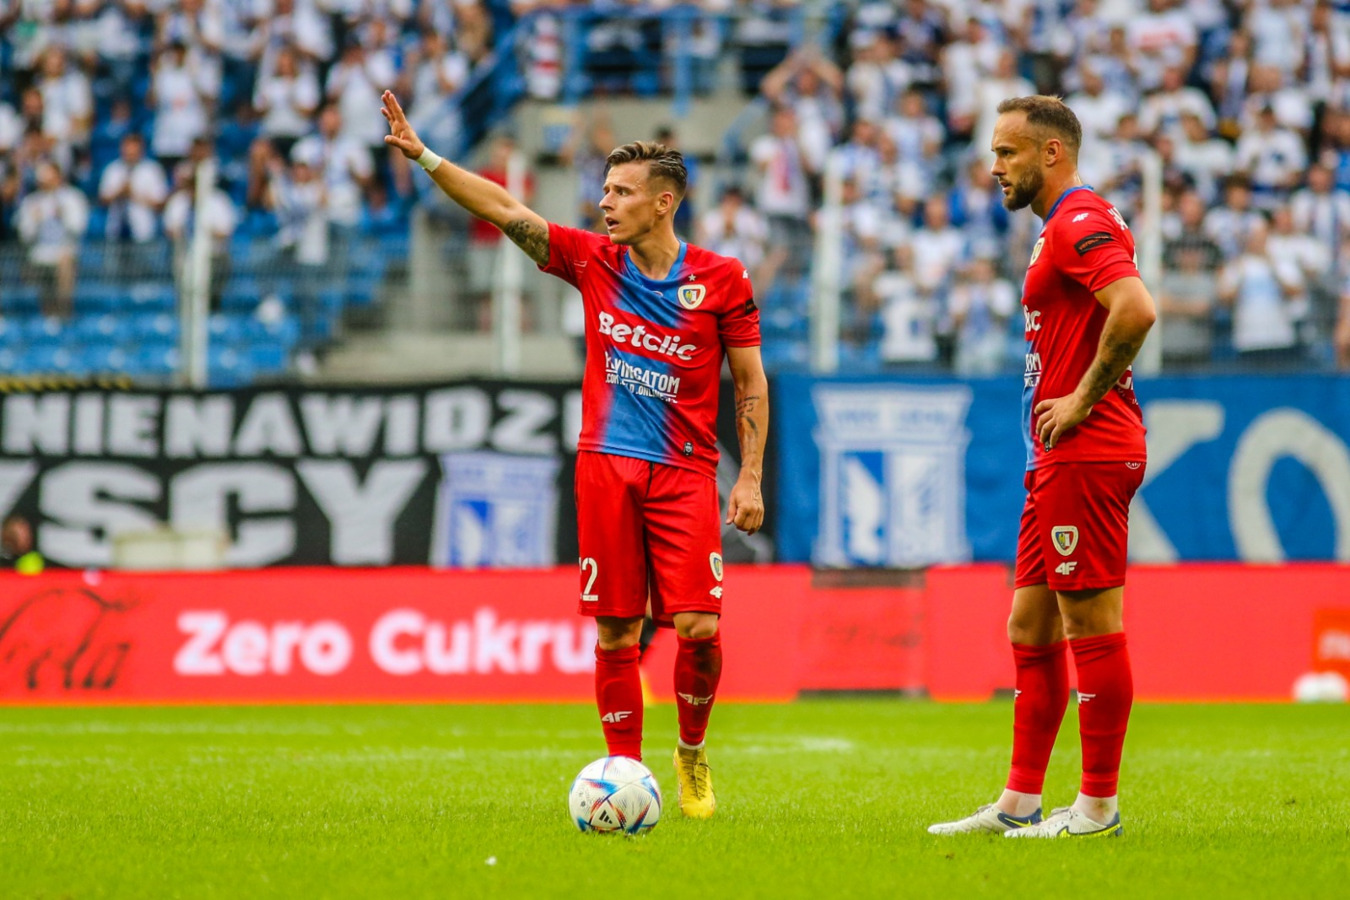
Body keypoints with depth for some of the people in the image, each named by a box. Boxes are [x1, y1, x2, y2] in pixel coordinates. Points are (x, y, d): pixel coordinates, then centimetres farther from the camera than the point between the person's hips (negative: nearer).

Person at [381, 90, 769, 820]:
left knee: (698, 626, -10)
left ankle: (692, 752, 15)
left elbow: (751, 383, 5)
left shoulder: (721, 280, -1)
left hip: (685, 472, -2)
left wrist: (750, 478, -1)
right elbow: (502, 209, -1)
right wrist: (423, 157, -10)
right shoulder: (593, 262, 4)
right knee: (615, 633, -1)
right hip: (606, 466, 2)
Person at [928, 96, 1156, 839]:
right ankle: (1019, 803, 15)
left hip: (1086, 456, -11)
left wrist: (1083, 400, -20)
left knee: (1092, 626, -6)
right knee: (1031, 629, 11)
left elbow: (1136, 308, -28)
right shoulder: (1065, 226, 20)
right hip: (1058, 463, 11)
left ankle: (1098, 805, -2)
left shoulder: (1080, 221, -13)